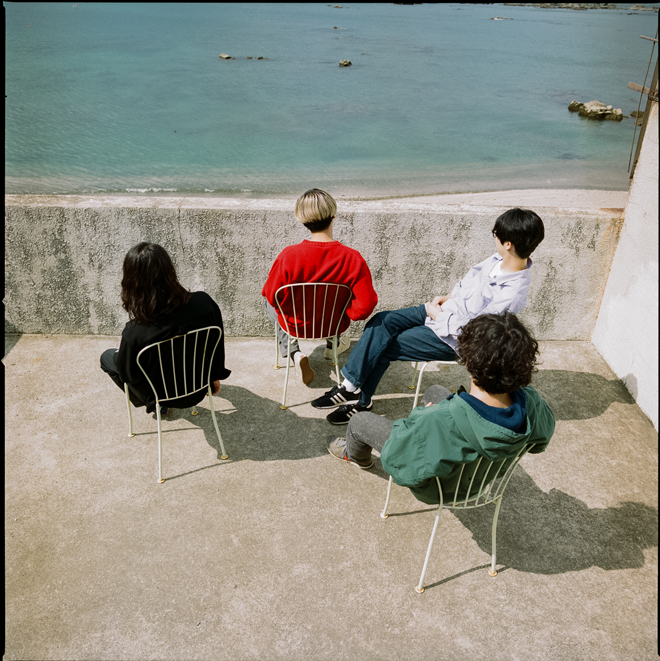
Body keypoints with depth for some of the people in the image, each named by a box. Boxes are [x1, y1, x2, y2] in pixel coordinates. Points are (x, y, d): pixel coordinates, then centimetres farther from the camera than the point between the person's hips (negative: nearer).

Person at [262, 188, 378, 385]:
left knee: (269, 302, 32)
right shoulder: (352, 258, -26)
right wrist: (342, 309, -4)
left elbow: (273, 295, -14)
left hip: (295, 323, -1)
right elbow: (365, 306, -24)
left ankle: (294, 353, 14)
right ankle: (333, 344, 51)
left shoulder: (288, 256, -28)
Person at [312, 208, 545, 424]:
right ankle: (351, 385, -4)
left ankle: (360, 401, 14)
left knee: (382, 348, -8)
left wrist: (438, 315, -13)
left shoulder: (512, 294, -30)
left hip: (450, 340, -8)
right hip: (442, 310, 8)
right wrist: (446, 298, 2)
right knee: (380, 322, -8)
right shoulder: (499, 260, -5)